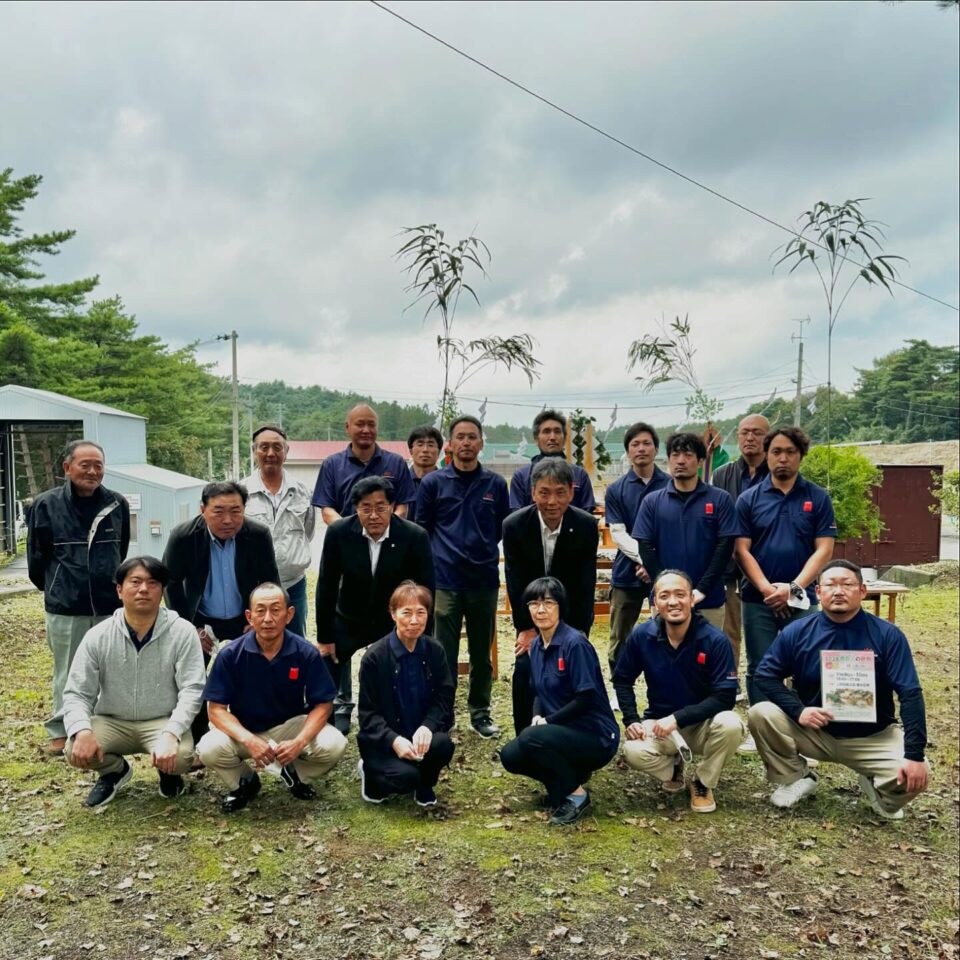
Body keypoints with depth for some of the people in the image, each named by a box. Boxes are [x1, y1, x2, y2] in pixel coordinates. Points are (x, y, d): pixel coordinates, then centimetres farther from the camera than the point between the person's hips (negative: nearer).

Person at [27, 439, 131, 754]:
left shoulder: (118, 504, 0)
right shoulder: (46, 504, -7)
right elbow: (36, 557, 4)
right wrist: (54, 588, 15)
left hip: (111, 606, 2)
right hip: (65, 609, -2)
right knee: (68, 674, 11)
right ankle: (60, 731, 27)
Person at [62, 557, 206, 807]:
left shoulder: (182, 632, -14)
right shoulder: (98, 636, -7)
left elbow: (192, 690, -17)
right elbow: (76, 693, -6)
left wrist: (171, 734, -33)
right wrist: (82, 731, -27)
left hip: (163, 721, -2)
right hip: (112, 722, 2)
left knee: (179, 756, -31)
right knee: (76, 751, -26)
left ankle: (167, 771, 10)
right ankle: (115, 770, 11)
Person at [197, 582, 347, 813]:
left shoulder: (306, 653, -16)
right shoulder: (230, 655, -17)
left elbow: (323, 704, -10)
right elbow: (216, 709, -15)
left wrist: (299, 742, -28)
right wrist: (249, 740, -32)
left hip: (290, 725, 0)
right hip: (243, 730, 0)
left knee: (334, 745, -26)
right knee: (209, 749, -30)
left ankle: (294, 773, 10)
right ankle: (244, 782, 6)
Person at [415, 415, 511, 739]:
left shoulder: (495, 484, 4)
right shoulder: (433, 482, 0)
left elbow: (504, 529, 12)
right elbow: (421, 529, 5)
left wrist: (484, 549, 7)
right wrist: (440, 553, 3)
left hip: (485, 579, 2)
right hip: (444, 580, -2)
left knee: (481, 652, 13)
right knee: (444, 653, 4)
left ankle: (480, 712, 27)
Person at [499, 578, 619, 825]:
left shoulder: (575, 643, -20)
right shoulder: (537, 646, 5)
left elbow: (585, 698, -21)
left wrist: (547, 721, -16)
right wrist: (537, 716, -7)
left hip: (595, 735, -8)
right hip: (563, 731, 8)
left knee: (531, 739, -28)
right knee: (510, 756, -7)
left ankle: (576, 794, -6)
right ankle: (573, 774, 12)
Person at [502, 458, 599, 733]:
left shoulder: (587, 526, -20)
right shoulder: (514, 525, -21)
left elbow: (587, 583, -15)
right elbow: (515, 581, -14)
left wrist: (579, 631, -15)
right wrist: (526, 628, -12)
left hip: (572, 613, 0)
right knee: (524, 669, -5)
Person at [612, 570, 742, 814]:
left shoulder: (715, 639, -19)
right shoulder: (641, 636, -12)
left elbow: (725, 697, -20)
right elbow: (622, 680, 3)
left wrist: (677, 718, -28)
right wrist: (631, 720, -11)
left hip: (703, 723, -1)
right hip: (659, 723, 1)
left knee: (730, 725, -34)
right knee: (633, 752, -30)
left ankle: (703, 782, -1)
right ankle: (672, 767, 10)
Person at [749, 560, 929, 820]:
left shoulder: (887, 635, -12)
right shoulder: (797, 632, -9)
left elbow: (910, 695, -14)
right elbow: (765, 675, -5)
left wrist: (915, 755, -22)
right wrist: (798, 710, -21)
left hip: (872, 738, 0)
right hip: (813, 732, 1)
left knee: (914, 776, -27)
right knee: (761, 714, -23)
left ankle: (877, 788, 13)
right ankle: (797, 778, 5)